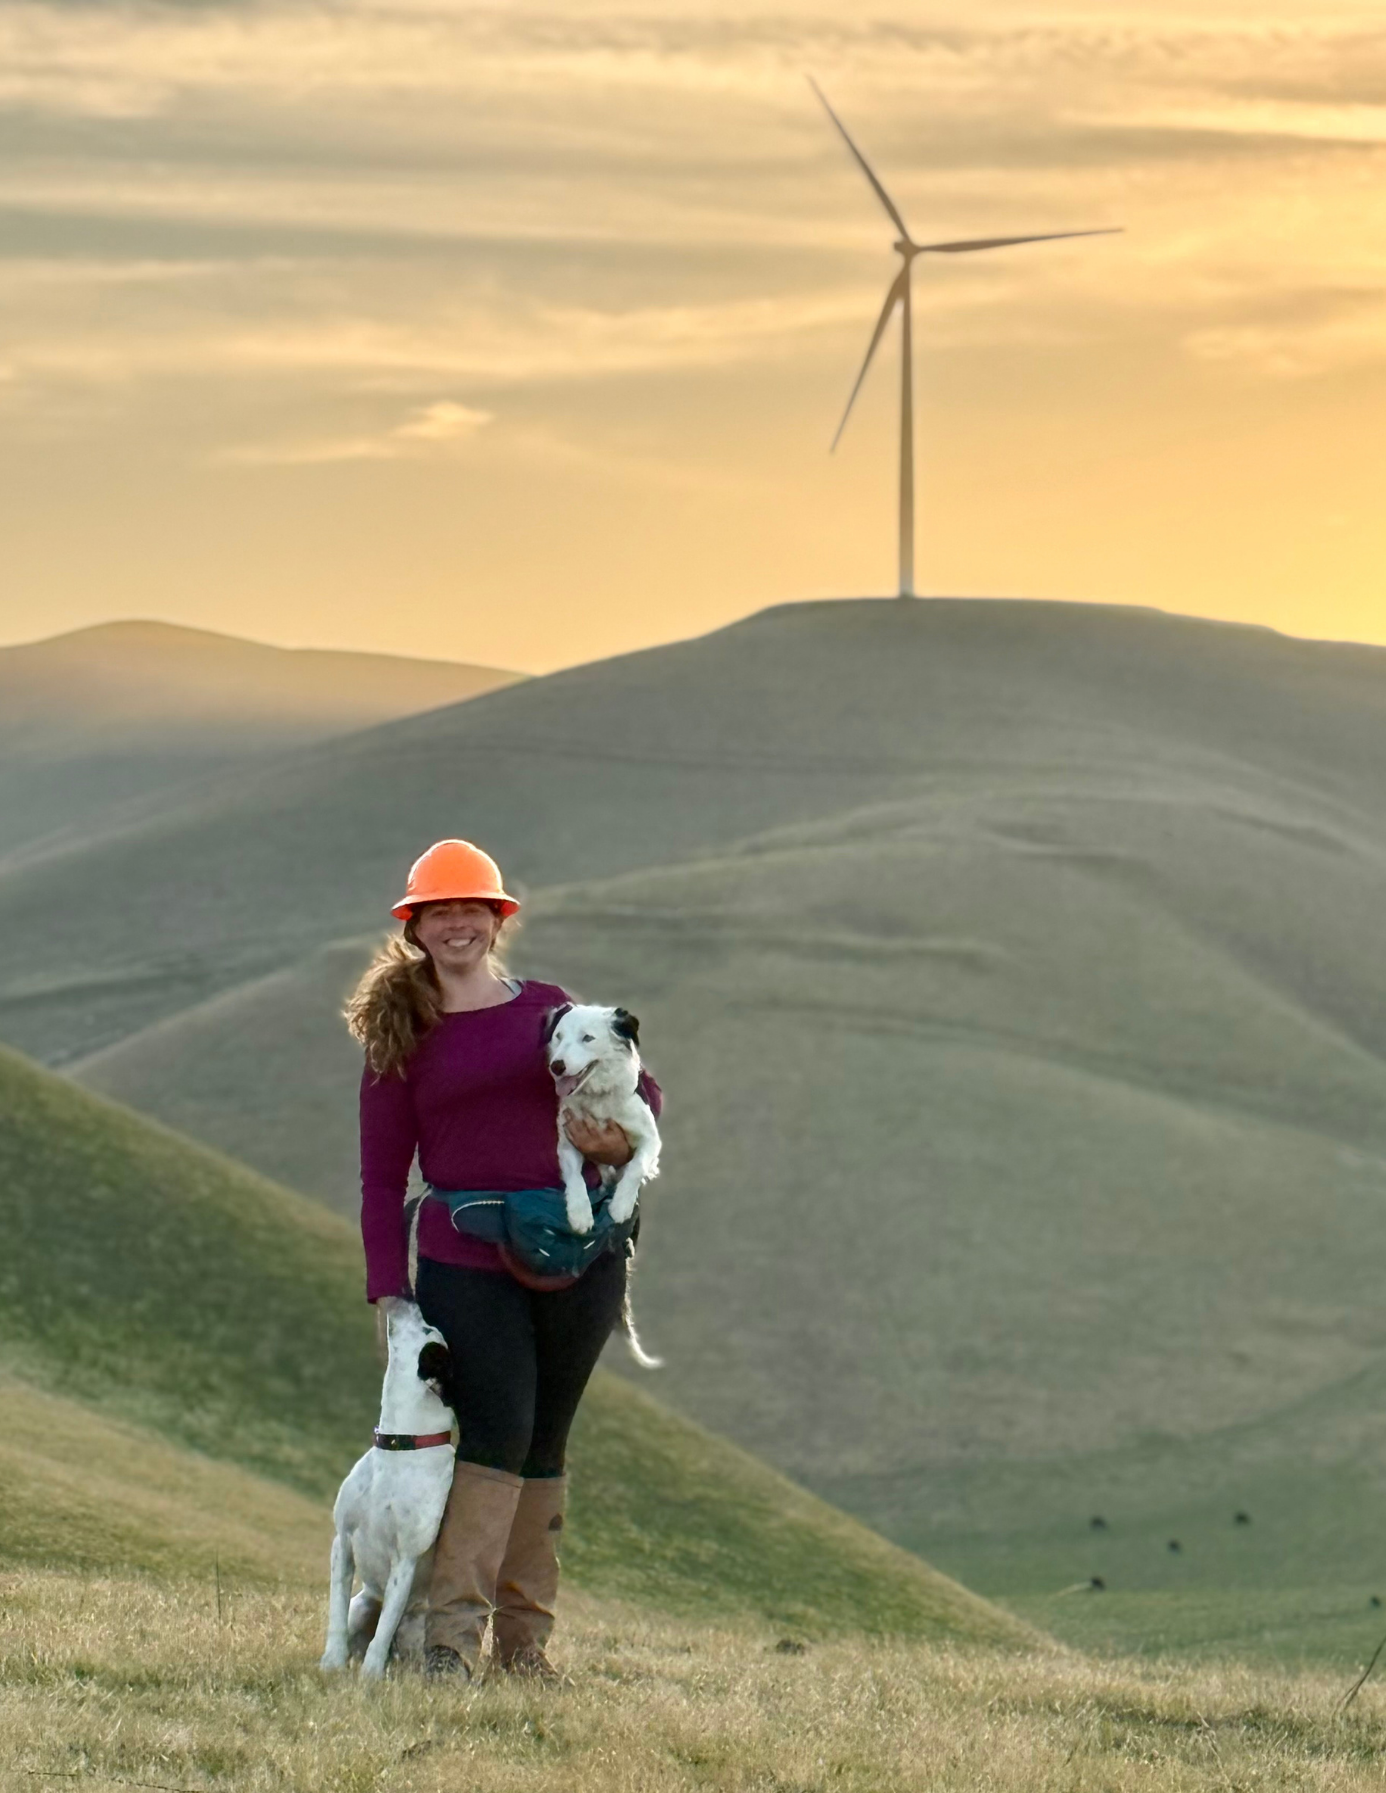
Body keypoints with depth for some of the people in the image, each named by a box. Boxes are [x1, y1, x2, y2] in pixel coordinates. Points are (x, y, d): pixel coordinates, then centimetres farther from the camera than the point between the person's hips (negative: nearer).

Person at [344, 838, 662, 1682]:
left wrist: (620, 1136, -4)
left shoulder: (548, 1010, 12)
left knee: (542, 1444, 6)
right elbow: (384, 1177, 6)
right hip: (465, 1262, -2)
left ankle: (524, 1632, 12)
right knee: (498, 1427, -17)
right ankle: (452, 1629, -16)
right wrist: (387, 1288, -2)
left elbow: (639, 1090, 20)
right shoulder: (401, 1038, 7)